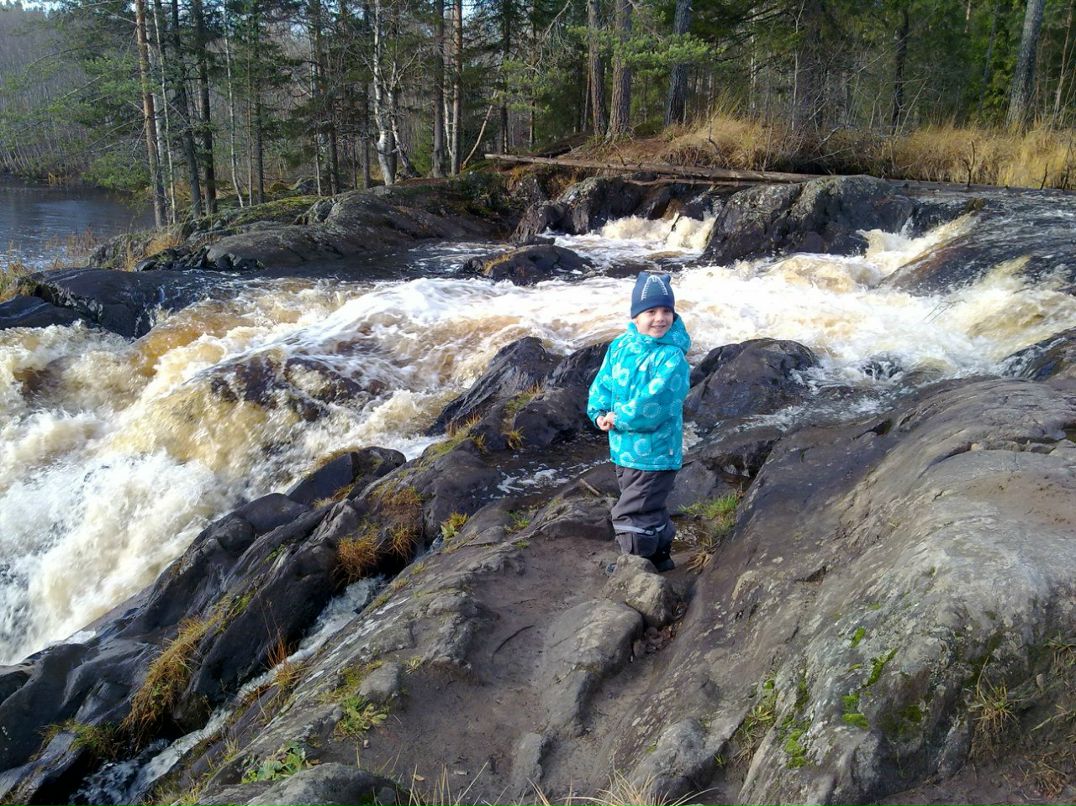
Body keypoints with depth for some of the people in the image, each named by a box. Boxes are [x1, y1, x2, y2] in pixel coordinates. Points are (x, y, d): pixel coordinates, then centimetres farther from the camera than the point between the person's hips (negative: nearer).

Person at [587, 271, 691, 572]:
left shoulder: (672, 358, -21)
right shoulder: (620, 346, 1)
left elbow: (652, 407, -27)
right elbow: (602, 384, 5)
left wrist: (618, 418, -15)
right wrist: (600, 413, -13)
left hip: (655, 454, -7)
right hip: (624, 449, 7)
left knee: (631, 517, -2)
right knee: (650, 513, 25)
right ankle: (661, 559, 46)